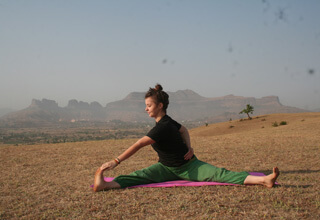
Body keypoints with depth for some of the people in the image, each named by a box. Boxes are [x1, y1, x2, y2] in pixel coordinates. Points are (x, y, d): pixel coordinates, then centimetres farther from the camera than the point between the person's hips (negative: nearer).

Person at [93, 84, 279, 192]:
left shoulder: (162, 127, -27)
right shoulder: (166, 120, 1)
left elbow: (139, 144, -34)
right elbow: (184, 129, 19)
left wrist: (116, 162, -38)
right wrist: (189, 146, 2)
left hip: (189, 167, -7)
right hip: (168, 168, 7)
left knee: (219, 174, -21)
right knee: (141, 175, -16)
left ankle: (264, 180, -30)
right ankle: (105, 185, -35)